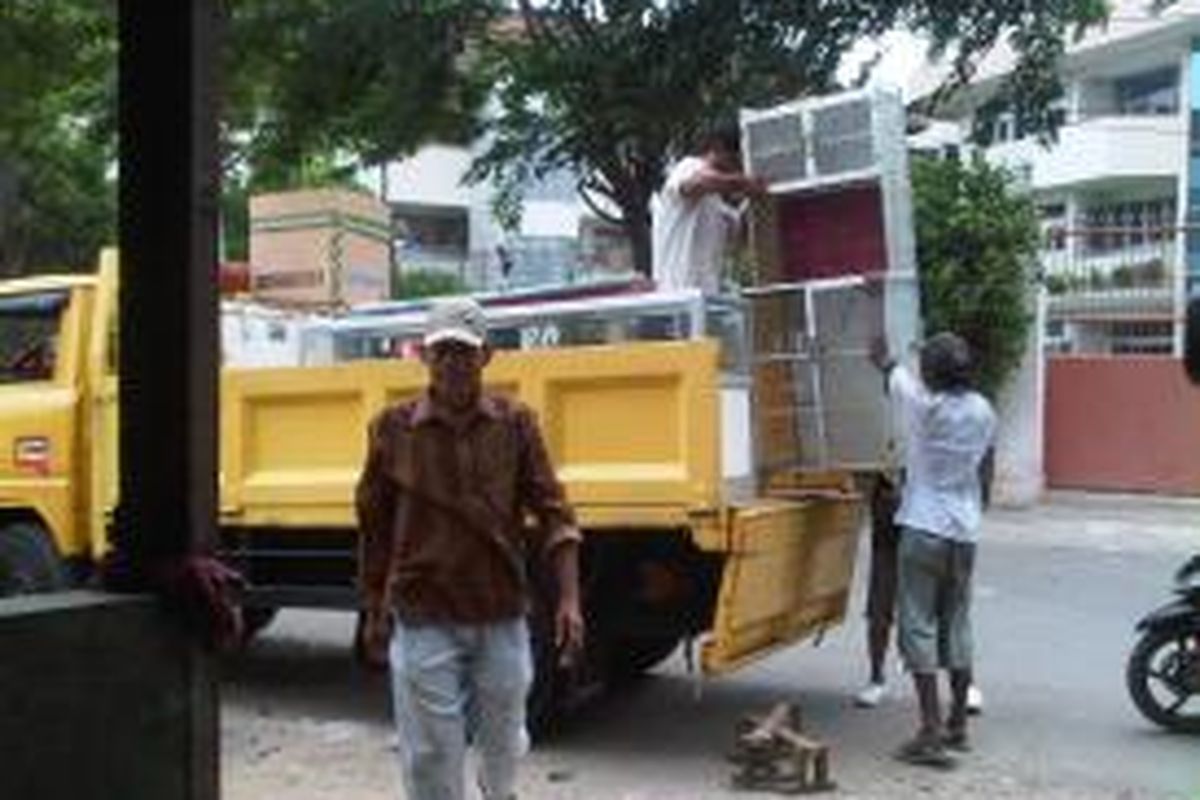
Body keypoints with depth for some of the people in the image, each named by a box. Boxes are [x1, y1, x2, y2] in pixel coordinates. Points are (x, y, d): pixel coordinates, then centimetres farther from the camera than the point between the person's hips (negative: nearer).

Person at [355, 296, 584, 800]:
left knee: (503, 742, 17)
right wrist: (373, 614, 9)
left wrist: (568, 600, -10)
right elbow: (374, 527, 5)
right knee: (430, 751, 1)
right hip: (424, 621, -1)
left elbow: (552, 513, -2)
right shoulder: (393, 428, -3)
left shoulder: (516, 423, -2)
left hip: (502, 616, 2)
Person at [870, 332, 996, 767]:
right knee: (957, 628, 14)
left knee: (919, 628, -4)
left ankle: (931, 732, -8)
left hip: (924, 530, -6)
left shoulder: (923, 404, -11)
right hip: (965, 532, 6)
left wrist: (881, 356, 30)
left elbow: (895, 374, 8)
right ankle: (958, 726, 22)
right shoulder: (983, 412, 3)